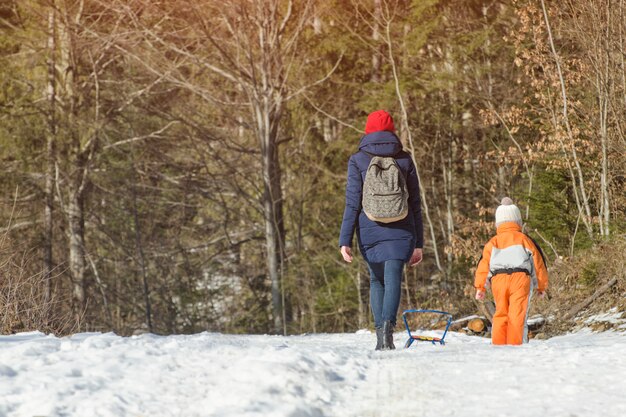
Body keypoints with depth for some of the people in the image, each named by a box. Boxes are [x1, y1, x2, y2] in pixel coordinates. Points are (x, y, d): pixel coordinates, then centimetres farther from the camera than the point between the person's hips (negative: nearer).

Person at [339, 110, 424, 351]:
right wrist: (418, 243, 12)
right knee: (393, 278, -9)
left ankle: (380, 332, 9)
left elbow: (352, 204, -4)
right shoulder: (404, 160, 6)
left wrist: (345, 241, -4)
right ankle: (388, 324, -34)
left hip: (369, 231, 0)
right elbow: (415, 205, 8)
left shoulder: (358, 161, 1)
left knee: (376, 280, 17)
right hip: (400, 231, 0)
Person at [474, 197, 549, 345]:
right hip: (520, 279, -2)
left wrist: (480, 287, 8)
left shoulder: (493, 242, 17)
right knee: (517, 315, -6)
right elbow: (538, 263, 15)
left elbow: (484, 264, 9)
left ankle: (498, 344, 4)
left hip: (498, 279, 2)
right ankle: (515, 344, -15)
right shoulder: (525, 240, 14)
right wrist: (542, 286, 24)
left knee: (500, 315, 11)